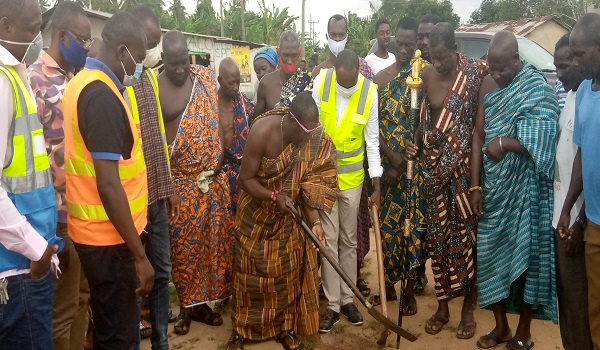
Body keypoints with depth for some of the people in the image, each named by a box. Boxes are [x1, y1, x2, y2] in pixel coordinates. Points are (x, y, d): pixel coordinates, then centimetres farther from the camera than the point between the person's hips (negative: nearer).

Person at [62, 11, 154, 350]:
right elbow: (108, 186, -25)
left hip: (97, 231, 10)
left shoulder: (85, 82, 10)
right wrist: (139, 255, -20)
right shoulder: (102, 94, -21)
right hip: (108, 236, -10)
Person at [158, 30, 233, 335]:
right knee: (182, 244, 4)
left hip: (213, 177, 4)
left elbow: (221, 116, 9)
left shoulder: (206, 77, 4)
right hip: (178, 181, -3)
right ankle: (186, 306, 21)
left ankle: (202, 302, 25)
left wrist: (222, 156, 1)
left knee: (212, 240, 9)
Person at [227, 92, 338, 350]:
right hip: (256, 213, -3)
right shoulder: (263, 131, -28)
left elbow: (309, 184, -15)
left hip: (290, 217, 3)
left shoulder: (315, 140, -17)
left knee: (288, 271, 11)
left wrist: (315, 221, -25)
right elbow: (245, 179, -21)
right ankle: (241, 329, 27)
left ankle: (285, 327, 30)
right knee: (251, 272, 8)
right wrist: (274, 197, -33)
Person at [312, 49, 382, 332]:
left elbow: (372, 140, -6)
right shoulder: (321, 83, -11)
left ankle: (347, 299, 24)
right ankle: (332, 304, 13)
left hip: (352, 175, 0)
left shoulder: (369, 91, -12)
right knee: (328, 239, 3)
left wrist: (376, 185, -5)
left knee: (349, 239, 10)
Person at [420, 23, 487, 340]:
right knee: (437, 233, 9)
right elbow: (423, 118, 8)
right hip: (435, 168, 4)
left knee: (465, 232, 3)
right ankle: (442, 306, 25)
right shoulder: (426, 75, 2)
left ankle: (467, 308, 22)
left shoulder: (476, 72, -9)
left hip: (465, 167, -3)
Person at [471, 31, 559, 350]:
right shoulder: (488, 84, 5)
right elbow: (479, 134, 3)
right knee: (491, 253, 11)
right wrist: (475, 185, -1)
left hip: (523, 189, -5)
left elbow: (542, 143, -22)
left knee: (525, 255, 5)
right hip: (493, 187, 5)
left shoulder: (538, 87, -12)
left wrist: (503, 143, -15)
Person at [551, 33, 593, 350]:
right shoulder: (571, 96, 10)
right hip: (561, 211, 8)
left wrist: (581, 223, -17)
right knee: (564, 289, 18)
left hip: (577, 217, -8)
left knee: (576, 295, 5)